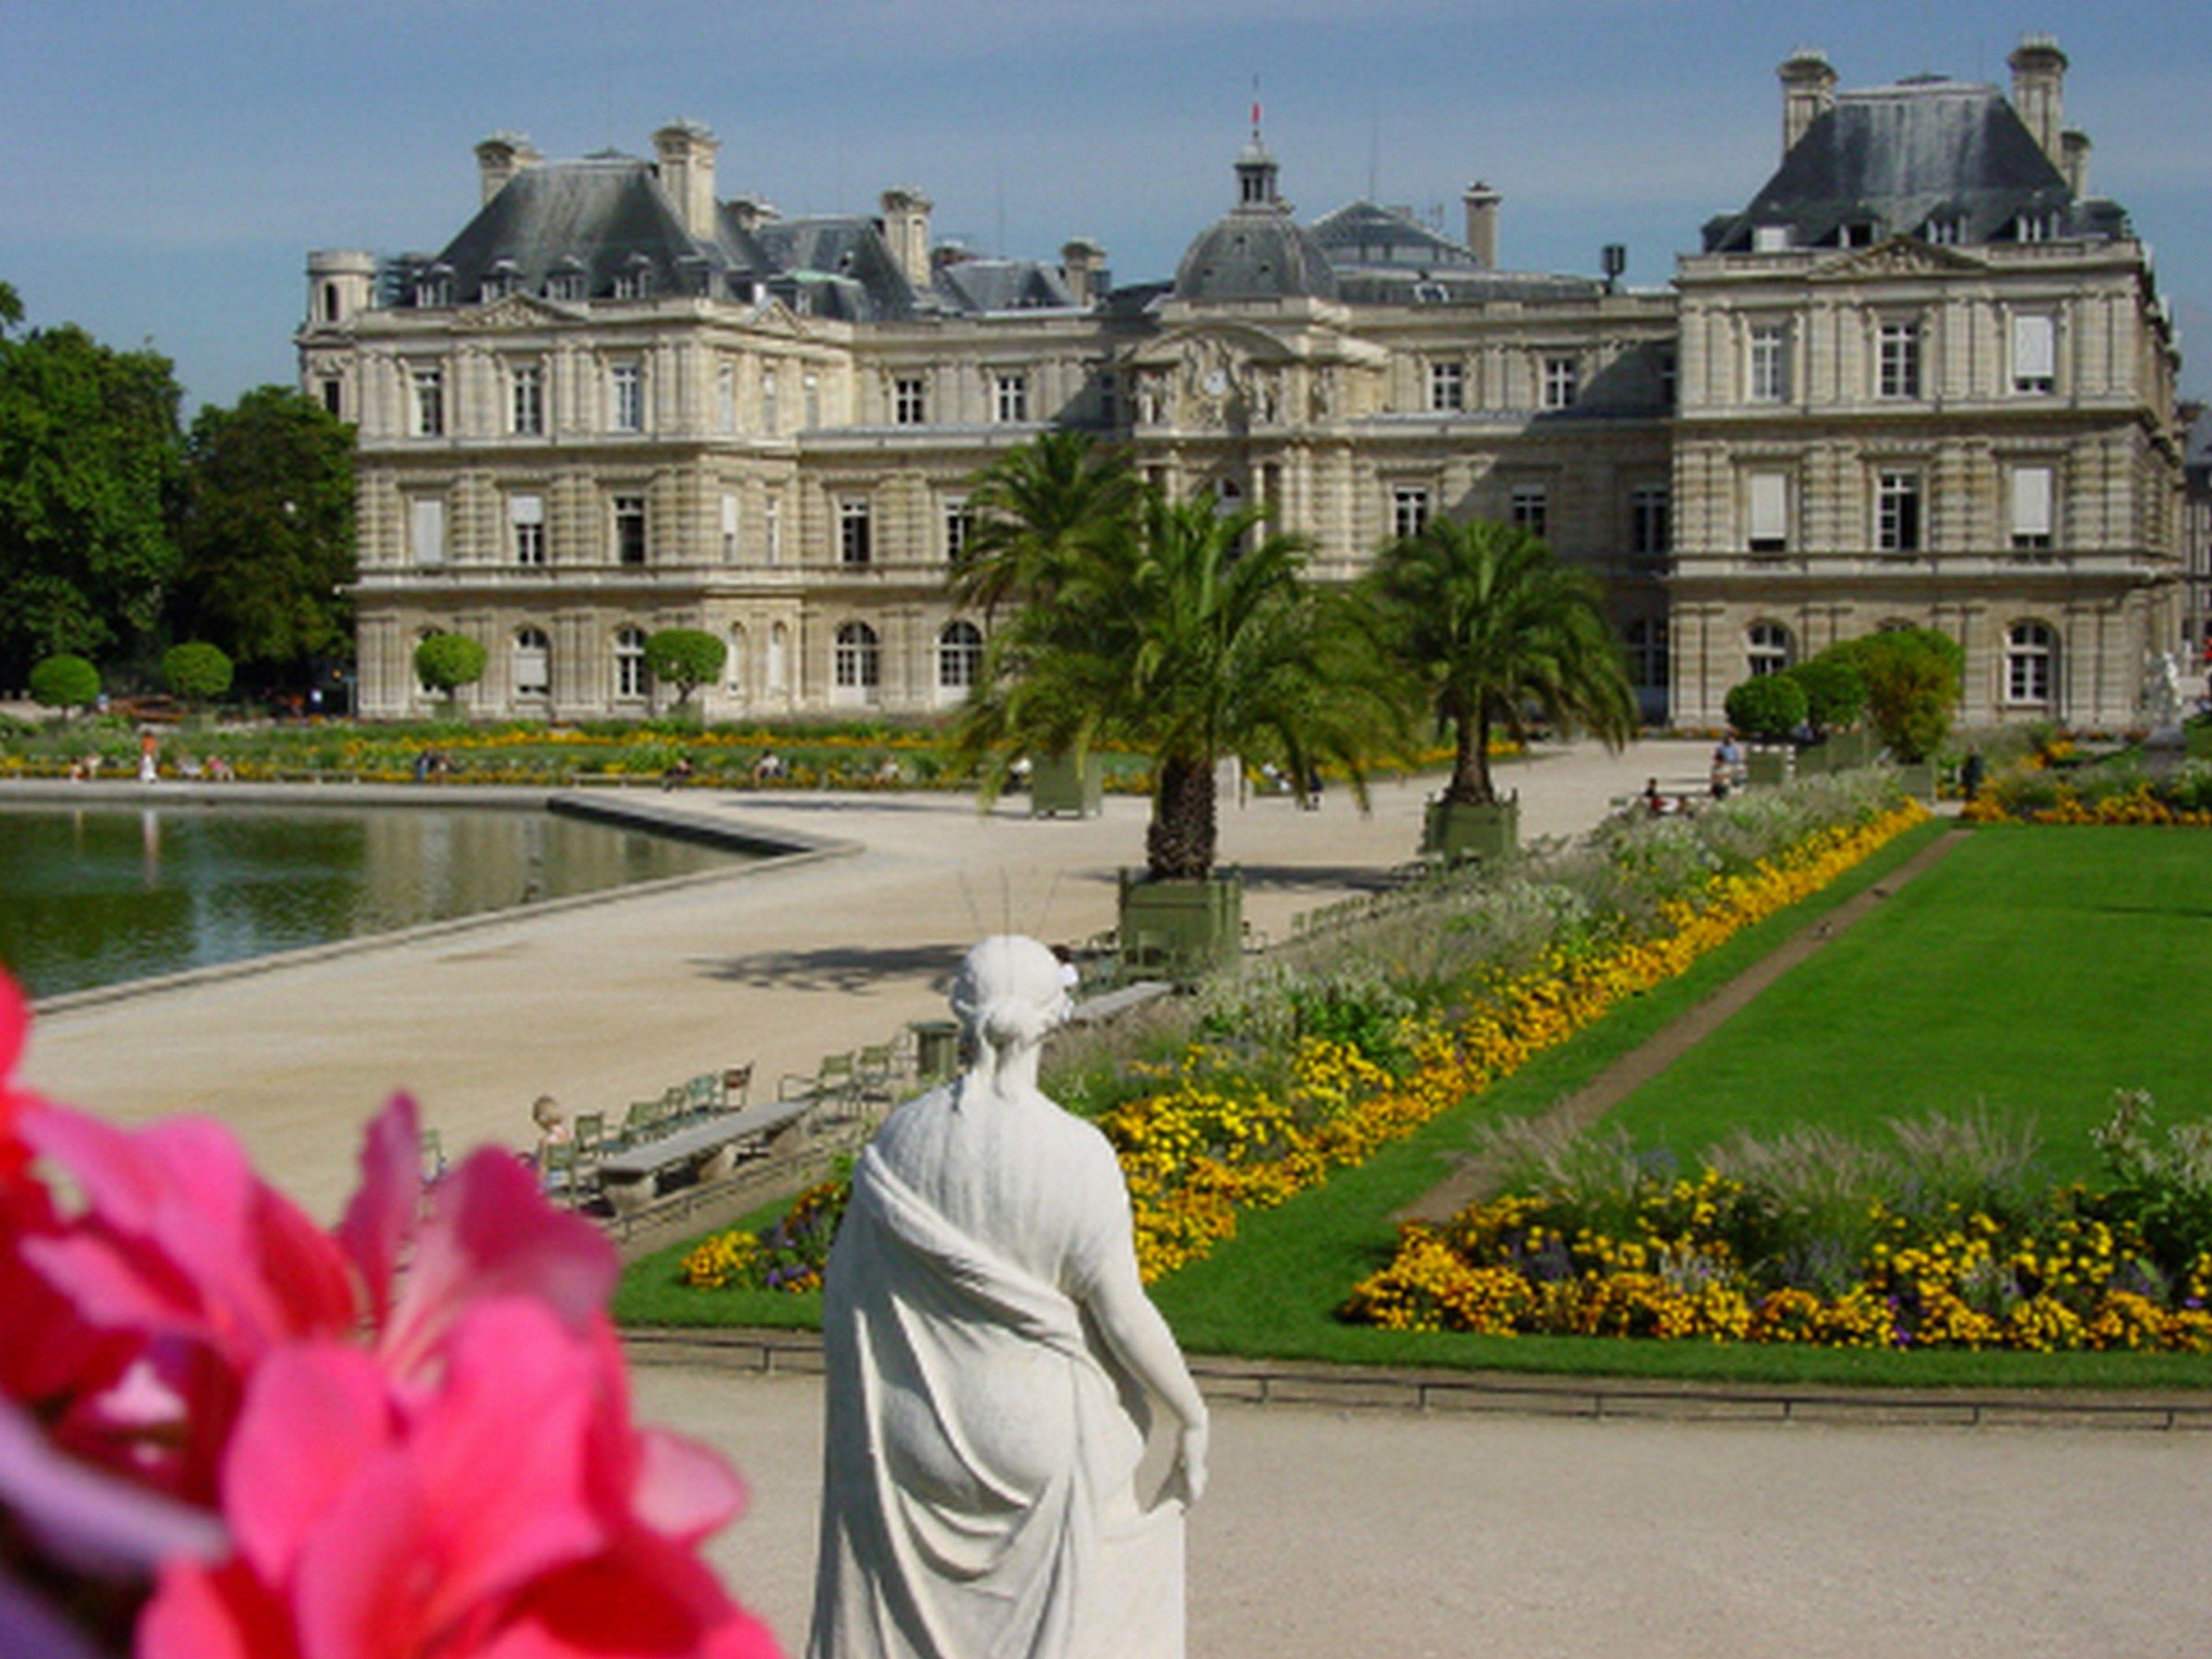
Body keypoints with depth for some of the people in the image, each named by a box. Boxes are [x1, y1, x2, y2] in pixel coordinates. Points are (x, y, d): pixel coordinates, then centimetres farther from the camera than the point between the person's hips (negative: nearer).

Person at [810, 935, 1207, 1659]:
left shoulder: (899, 1142, -5)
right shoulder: (1073, 1157, -18)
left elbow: (846, 1298, 2)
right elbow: (1125, 1317, -15)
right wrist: (1194, 1422, -1)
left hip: (916, 1438, 4)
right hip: (1040, 1434, -4)